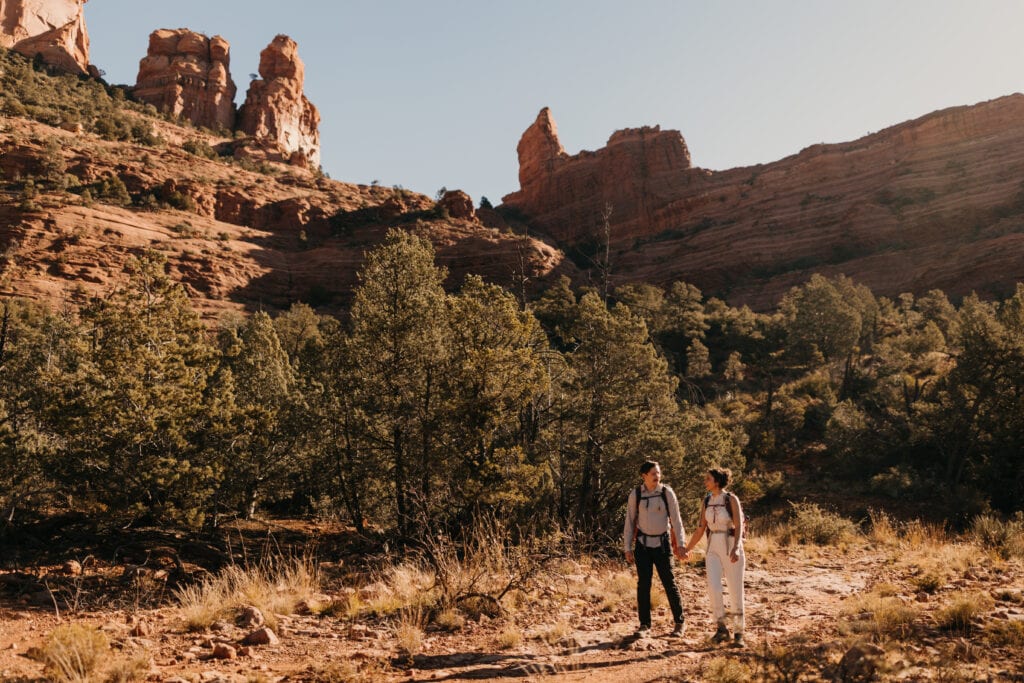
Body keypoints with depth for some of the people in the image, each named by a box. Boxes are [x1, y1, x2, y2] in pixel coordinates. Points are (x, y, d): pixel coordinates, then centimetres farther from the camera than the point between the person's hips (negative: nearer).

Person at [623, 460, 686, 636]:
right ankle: (645, 625, 14)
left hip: (662, 543, -1)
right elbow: (630, 521, 3)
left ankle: (679, 623, 15)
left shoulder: (667, 493, -5)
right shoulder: (635, 494, -3)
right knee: (643, 584, 3)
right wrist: (628, 548, 1)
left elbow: (676, 519, -1)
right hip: (643, 544, 1)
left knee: (669, 583, 1)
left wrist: (680, 544, -6)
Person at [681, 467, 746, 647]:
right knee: (713, 587, -15)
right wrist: (687, 549, 18)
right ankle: (722, 628, -2)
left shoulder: (731, 498, -8)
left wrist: (736, 548, -32)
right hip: (713, 548, 4)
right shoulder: (706, 501, 8)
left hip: (732, 547, -4)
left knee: (735, 592, -1)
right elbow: (701, 529, 15)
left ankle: (738, 634, 12)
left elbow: (739, 526, -17)